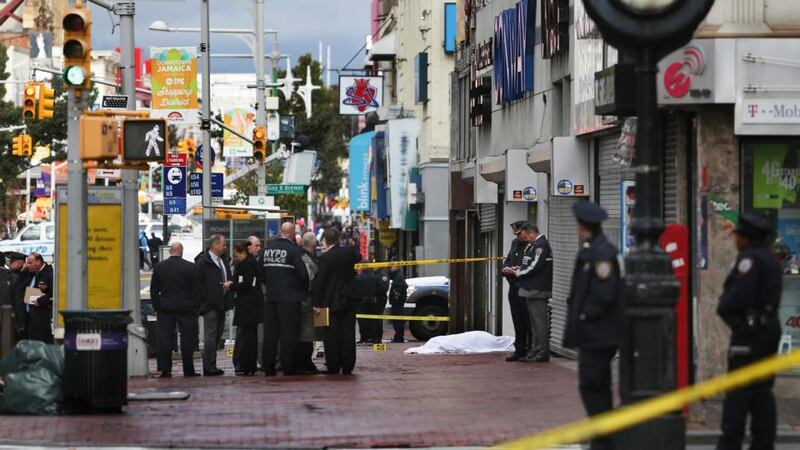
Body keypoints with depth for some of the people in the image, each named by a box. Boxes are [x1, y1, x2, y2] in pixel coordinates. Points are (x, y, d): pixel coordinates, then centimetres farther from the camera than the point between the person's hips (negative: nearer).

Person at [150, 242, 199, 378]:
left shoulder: (159, 267, 1)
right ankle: (188, 370, 5)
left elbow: (153, 290, 4)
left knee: (164, 340, 3)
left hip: (165, 310, 1)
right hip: (187, 310, -1)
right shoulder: (191, 267, -5)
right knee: (187, 340, 4)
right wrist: (196, 307, 6)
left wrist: (157, 307, 11)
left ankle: (165, 370, 0)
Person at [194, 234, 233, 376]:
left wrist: (229, 284, 2)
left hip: (221, 305, 8)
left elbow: (228, 278, 25)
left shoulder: (223, 261, 17)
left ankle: (211, 366, 16)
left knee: (217, 337, 10)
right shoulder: (202, 262, -10)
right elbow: (197, 283, -13)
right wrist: (205, 298, -15)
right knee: (210, 337, -9)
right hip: (210, 305, -8)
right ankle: (209, 368, -8)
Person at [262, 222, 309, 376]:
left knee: (270, 333, 9)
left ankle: (268, 366, 11)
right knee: (289, 333, 0)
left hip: (270, 296, 5)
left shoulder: (267, 249, 6)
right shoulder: (294, 250, -12)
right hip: (289, 297, -5)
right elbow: (303, 274, -12)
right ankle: (288, 367, 0)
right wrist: (304, 290, 5)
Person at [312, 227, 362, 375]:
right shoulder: (349, 252, -1)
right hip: (349, 299, 4)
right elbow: (358, 257, 24)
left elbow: (319, 281, -14)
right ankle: (347, 366, 7)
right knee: (348, 333, 7)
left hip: (332, 301, -4)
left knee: (332, 335, 2)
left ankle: (333, 366, 2)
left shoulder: (324, 258, -13)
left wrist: (317, 303, -9)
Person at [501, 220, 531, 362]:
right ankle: (520, 349, 20)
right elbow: (507, 260, 21)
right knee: (518, 321, 13)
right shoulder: (515, 243, 15)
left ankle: (531, 350, 3)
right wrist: (506, 268, 0)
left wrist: (516, 271, -20)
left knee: (528, 322, -3)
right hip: (514, 288, 8)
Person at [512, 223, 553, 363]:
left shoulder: (541, 245, -15)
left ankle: (542, 353, -3)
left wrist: (518, 273, -8)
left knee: (539, 321, -6)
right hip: (532, 289, 10)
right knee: (534, 321, 13)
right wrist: (519, 269, 4)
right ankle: (535, 350, 19)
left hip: (537, 290, -10)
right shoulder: (533, 245, 16)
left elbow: (534, 267, -20)